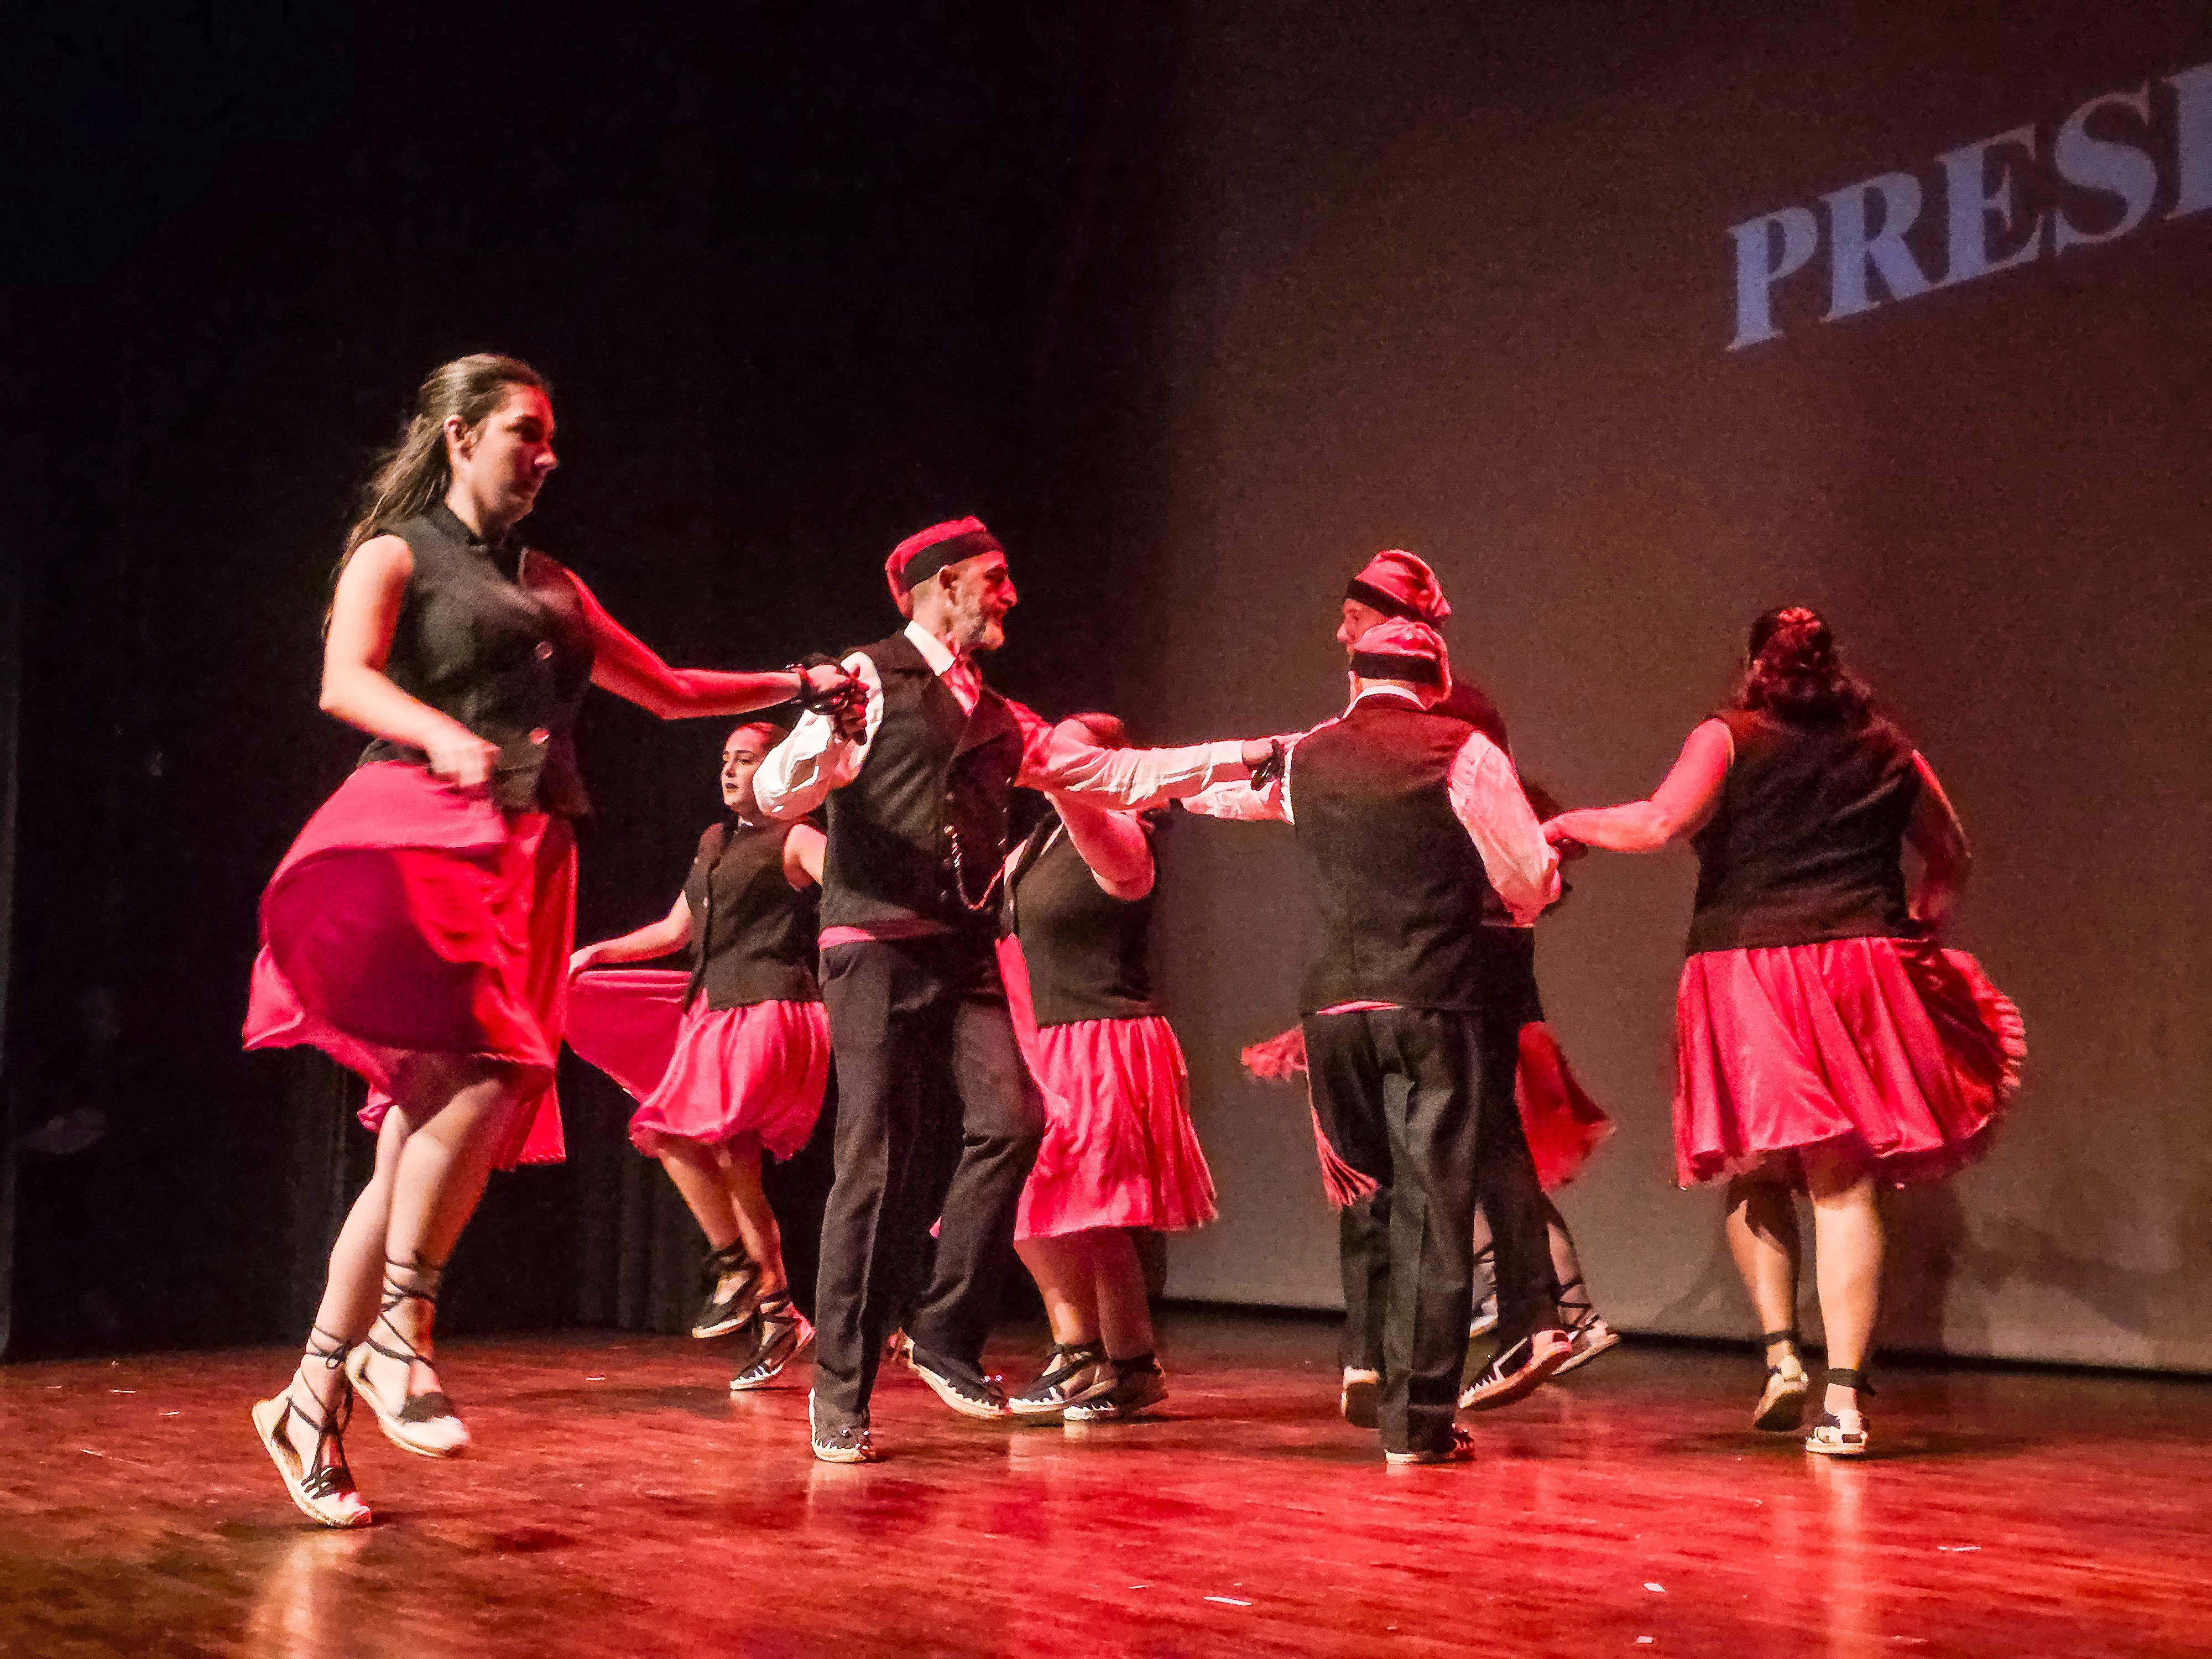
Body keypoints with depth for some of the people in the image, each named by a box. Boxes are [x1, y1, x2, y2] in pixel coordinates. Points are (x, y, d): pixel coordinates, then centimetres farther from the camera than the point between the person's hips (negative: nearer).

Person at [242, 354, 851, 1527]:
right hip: (418, 838, -6)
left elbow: (665, 690, 35)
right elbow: (344, 683, -12)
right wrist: (443, 734, -31)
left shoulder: (548, 587, 26)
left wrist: (795, 687, 32)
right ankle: (398, 1330, -11)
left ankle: (315, 1397, 4)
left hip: (523, 864, 6)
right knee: (485, 1077, -26)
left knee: (429, 1135, -2)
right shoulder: (397, 556, 7)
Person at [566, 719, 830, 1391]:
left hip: (768, 1012, -8)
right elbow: (675, 930, 25)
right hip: (715, 1010, 8)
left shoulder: (795, 842, -2)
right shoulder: (715, 842, 20)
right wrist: (595, 954, 21)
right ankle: (773, 1312, 8)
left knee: (669, 1130, -19)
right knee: (733, 1167, 2)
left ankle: (735, 1268, -5)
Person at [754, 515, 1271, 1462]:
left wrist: (1245, 758, 22)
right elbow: (780, 795, -10)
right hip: (877, 948, -6)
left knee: (1009, 1119, -14)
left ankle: (944, 1333, 1)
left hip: (966, 956, 6)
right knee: (880, 1163, -8)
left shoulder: (997, 721, 22)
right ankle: (839, 1393, 3)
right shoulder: (870, 682, 0)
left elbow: (1116, 774, 25)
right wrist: (821, 736, -32)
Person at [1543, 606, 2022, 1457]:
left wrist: (1571, 825, 5)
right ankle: (1845, 1396, -1)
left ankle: (1781, 1350, 3)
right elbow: (1951, 858, 21)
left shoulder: (1728, 738, 2)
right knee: (1844, 1185, 2)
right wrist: (1913, 928, 37)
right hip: (1862, 967, 2)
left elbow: (1660, 822, -11)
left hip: (1748, 967, -2)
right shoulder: (1889, 751, 13)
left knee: (1755, 1174, 16)